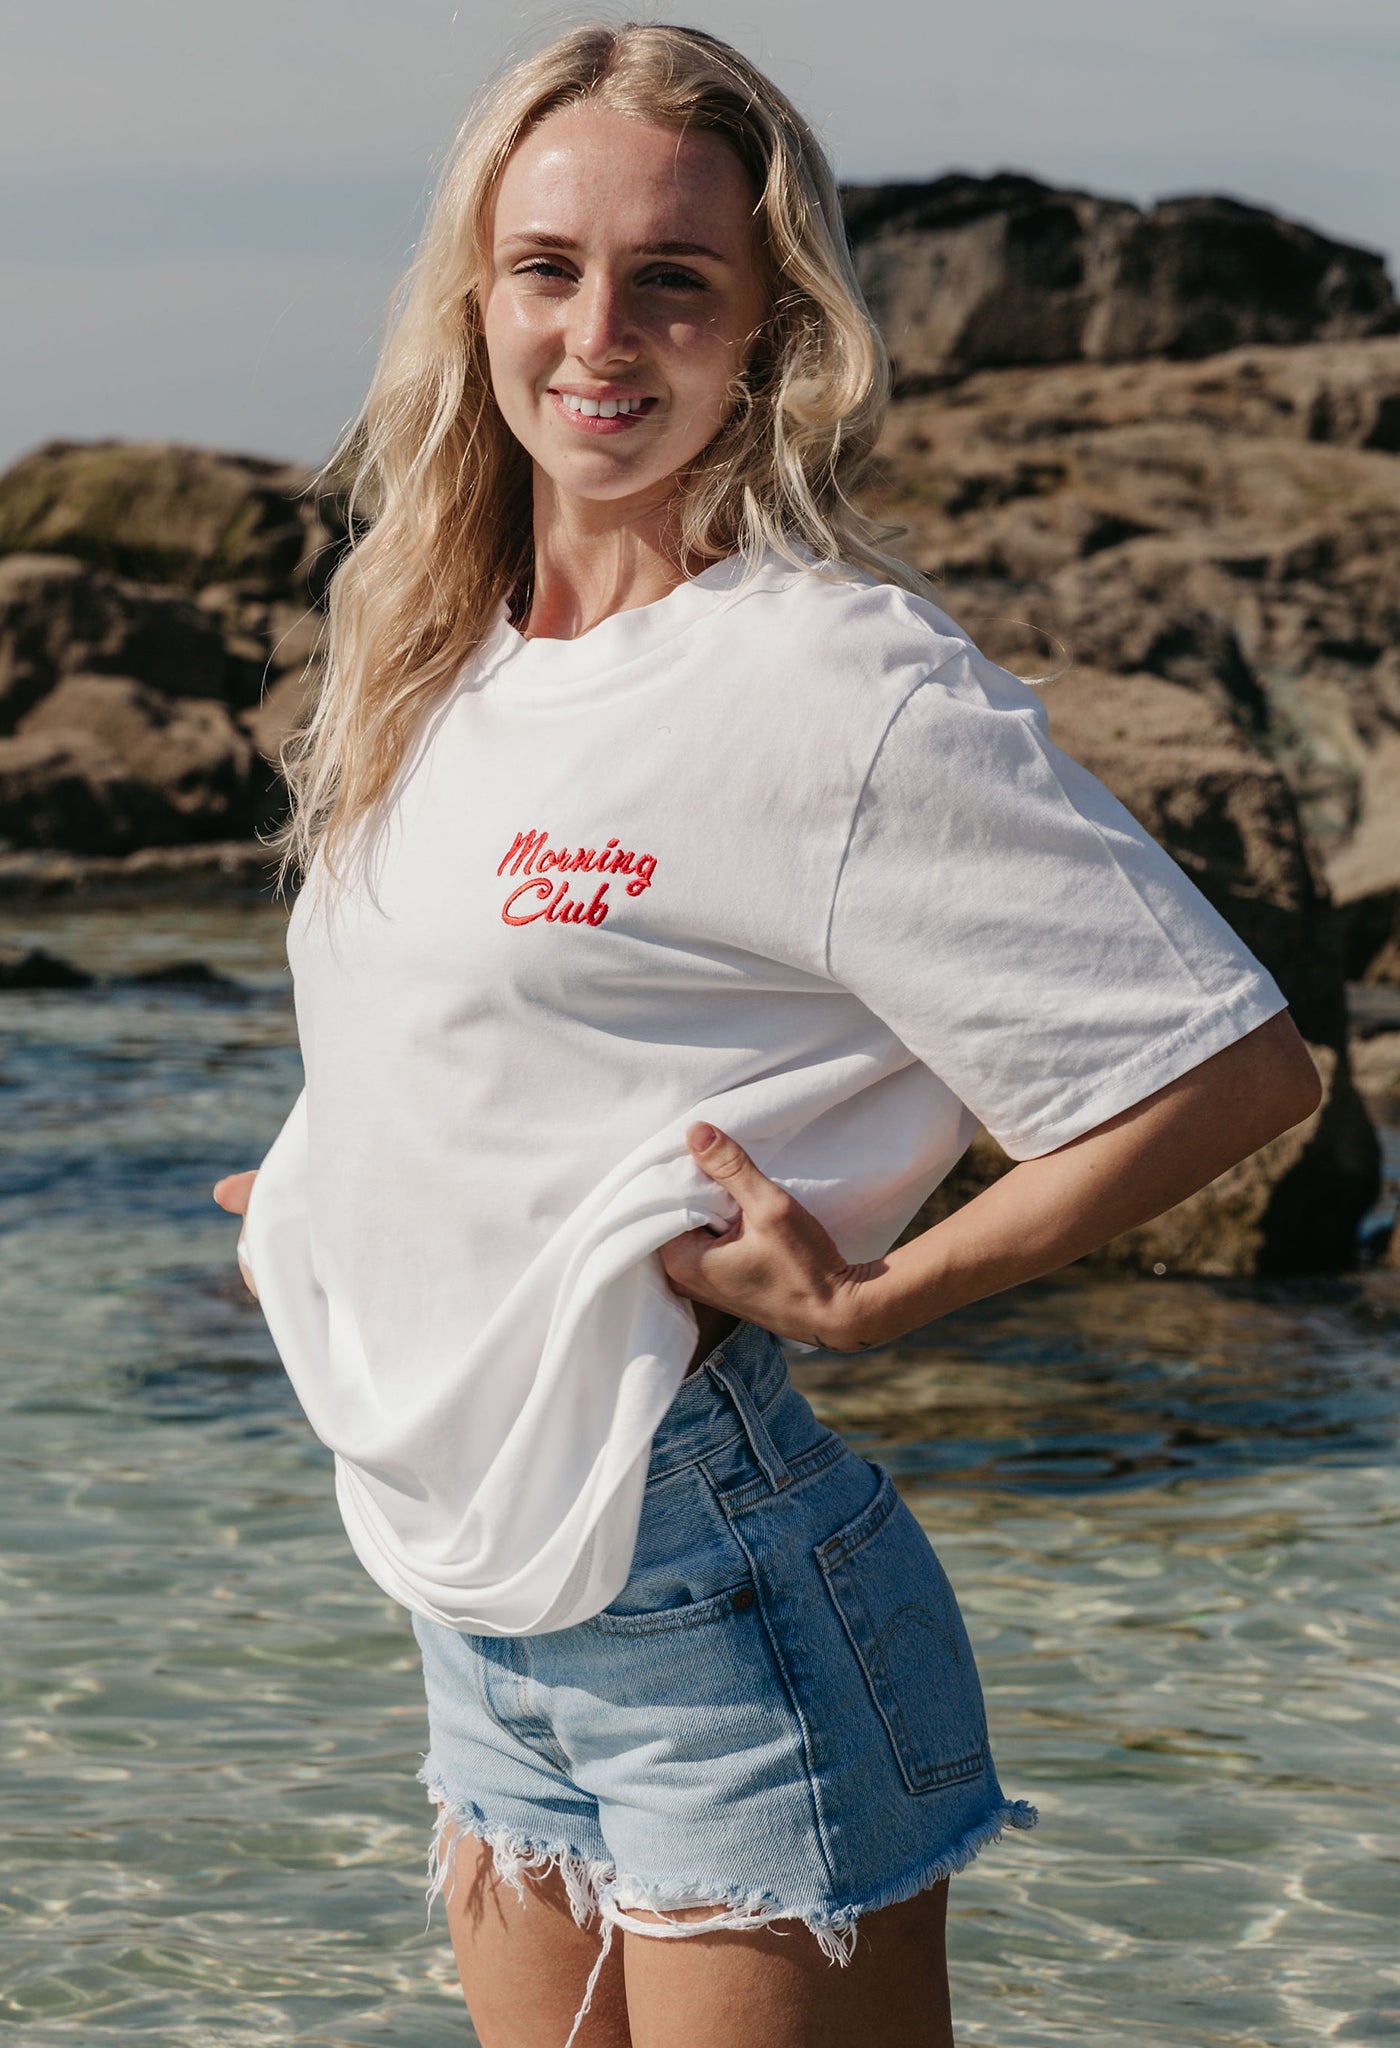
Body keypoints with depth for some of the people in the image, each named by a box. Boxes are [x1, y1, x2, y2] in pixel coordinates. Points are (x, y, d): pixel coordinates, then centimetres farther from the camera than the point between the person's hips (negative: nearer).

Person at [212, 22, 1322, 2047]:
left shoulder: (843, 684, -15)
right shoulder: (444, 663, 9)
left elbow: (1236, 1066, -15)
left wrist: (859, 1300, -14)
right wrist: (326, 1207, 10)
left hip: (716, 1605, -8)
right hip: (480, 1611, 8)